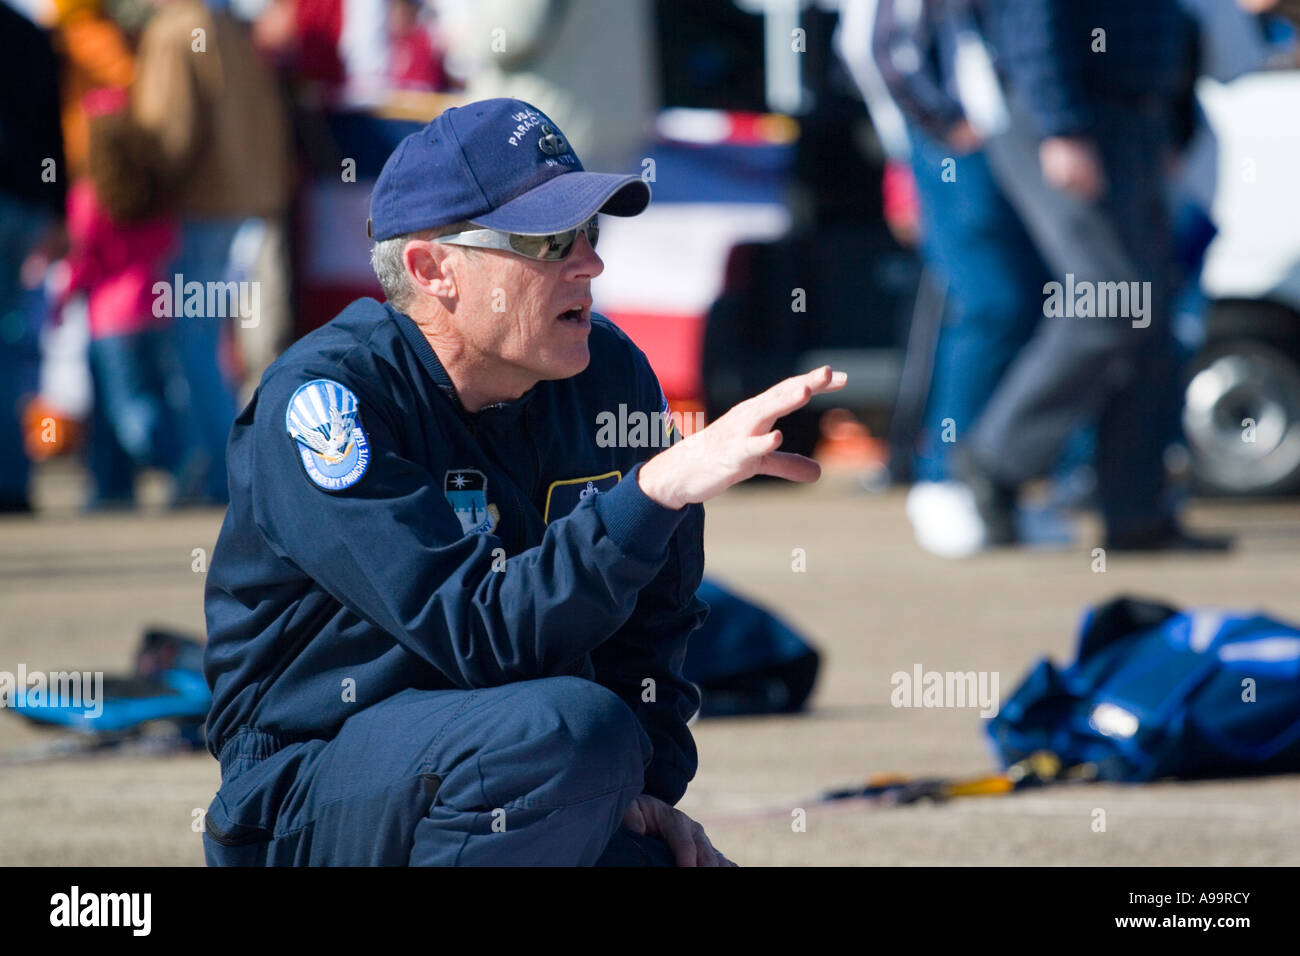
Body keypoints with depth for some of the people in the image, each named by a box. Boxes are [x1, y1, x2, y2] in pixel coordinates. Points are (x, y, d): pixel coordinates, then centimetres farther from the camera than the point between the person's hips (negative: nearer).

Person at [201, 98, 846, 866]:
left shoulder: (611, 374, 2)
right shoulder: (326, 397, -18)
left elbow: (649, 622, 17)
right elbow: (484, 637, -28)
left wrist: (648, 789, 2)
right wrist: (659, 487, -33)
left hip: (518, 794, 6)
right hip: (311, 807, -6)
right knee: (578, 727, -33)